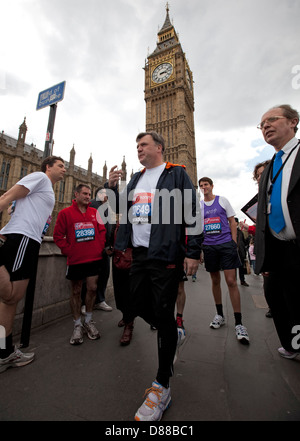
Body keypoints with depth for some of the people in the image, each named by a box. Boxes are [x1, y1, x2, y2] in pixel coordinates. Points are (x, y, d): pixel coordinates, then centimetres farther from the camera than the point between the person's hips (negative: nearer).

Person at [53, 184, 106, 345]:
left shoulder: (94, 212, 8)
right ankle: (77, 325, 27)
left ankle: (88, 321, 27)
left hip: (94, 258, 2)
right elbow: (58, 236, -1)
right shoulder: (65, 213, 0)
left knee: (92, 288, 6)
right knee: (76, 291, 10)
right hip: (75, 260, -2)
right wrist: (69, 251, -7)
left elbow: (102, 231, 10)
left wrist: (100, 248, 1)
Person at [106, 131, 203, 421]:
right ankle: (170, 333, 42)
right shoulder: (136, 179, 22)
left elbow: (192, 214, -5)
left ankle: (162, 385, 21)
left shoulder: (177, 174, 4)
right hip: (139, 254, 7)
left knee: (163, 315, 0)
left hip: (166, 255, -6)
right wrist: (112, 187, 7)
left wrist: (193, 252, -12)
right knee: (139, 308, 13)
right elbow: (122, 209, 23)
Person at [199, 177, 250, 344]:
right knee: (215, 281, 11)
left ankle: (239, 323, 6)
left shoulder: (222, 200, 5)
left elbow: (232, 222, 5)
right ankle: (220, 315, 27)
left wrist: (234, 242, -4)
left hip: (226, 244, -2)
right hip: (209, 246, 3)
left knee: (231, 281, -6)